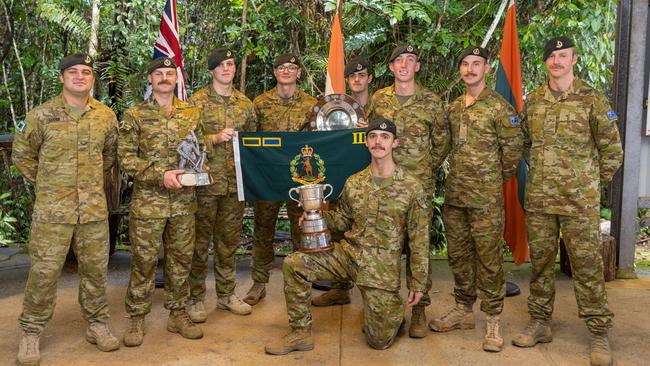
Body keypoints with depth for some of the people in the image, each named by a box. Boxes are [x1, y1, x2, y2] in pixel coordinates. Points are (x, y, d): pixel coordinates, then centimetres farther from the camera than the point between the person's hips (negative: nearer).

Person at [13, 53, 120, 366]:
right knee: (43, 273, 1)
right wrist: (46, 183, 8)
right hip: (52, 211, -2)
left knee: (95, 270, 10)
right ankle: (30, 334, 17)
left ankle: (97, 325, 26)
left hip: (94, 210, 3)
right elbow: (22, 155, 7)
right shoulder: (41, 115, -3)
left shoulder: (106, 116, 5)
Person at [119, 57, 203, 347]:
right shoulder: (134, 115, -2)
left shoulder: (191, 113, 9)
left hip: (183, 201, 4)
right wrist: (160, 175, -18)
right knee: (144, 260, 2)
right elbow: (126, 158, -7)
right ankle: (137, 319, 17)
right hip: (148, 201, -3)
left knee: (181, 258, 11)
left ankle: (178, 314, 25)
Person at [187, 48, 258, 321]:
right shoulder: (197, 102, -3)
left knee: (229, 241, 14)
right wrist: (216, 138, -19)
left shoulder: (246, 103, 11)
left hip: (235, 183, 4)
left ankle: (226, 294, 27)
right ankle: (196, 299, 15)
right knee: (200, 242, 3)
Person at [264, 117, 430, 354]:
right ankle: (301, 333, -2)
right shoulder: (353, 183, 3)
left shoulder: (412, 187, -9)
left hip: (383, 267, -3)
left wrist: (418, 283, -5)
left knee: (380, 342, -1)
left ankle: (393, 312, 35)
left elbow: (419, 239, -6)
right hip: (348, 253, 3)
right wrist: (320, 213, -6)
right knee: (294, 264, -17)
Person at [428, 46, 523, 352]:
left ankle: (493, 320, 11)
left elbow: (513, 147, -6)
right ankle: (463, 310, 28)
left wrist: (497, 178, 2)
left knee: (489, 258, -1)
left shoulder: (499, 106, -8)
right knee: (458, 255, 14)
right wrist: (457, 174, 14)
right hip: (454, 194, 7)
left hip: (486, 197, -6)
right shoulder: (454, 108, 12)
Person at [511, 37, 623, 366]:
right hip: (538, 198, 4)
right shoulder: (532, 101, 8)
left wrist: (594, 182, 5)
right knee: (540, 261, 11)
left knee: (587, 265, 0)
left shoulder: (592, 100, -3)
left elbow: (612, 149, 2)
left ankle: (599, 333, 11)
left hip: (580, 201, -4)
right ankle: (540, 323, 24)